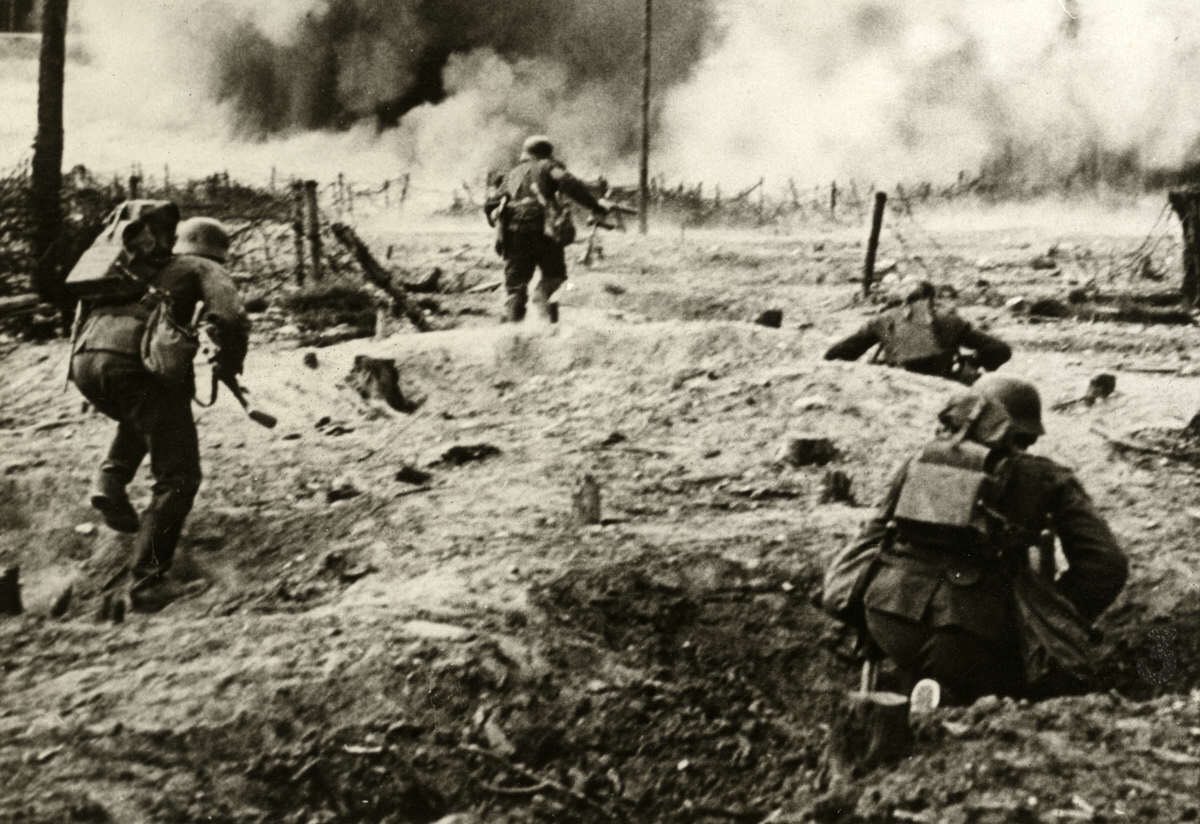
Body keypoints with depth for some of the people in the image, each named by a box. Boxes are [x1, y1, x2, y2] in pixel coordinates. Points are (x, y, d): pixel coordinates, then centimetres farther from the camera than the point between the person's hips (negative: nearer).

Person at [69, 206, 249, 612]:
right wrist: (229, 363, 12)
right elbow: (229, 318, 0)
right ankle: (147, 579, -10)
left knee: (139, 418, 39)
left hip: (84, 361, 6)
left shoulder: (135, 266, 33)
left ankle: (111, 480, 13)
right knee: (177, 477, 3)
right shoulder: (201, 268, 17)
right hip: (137, 364, -6)